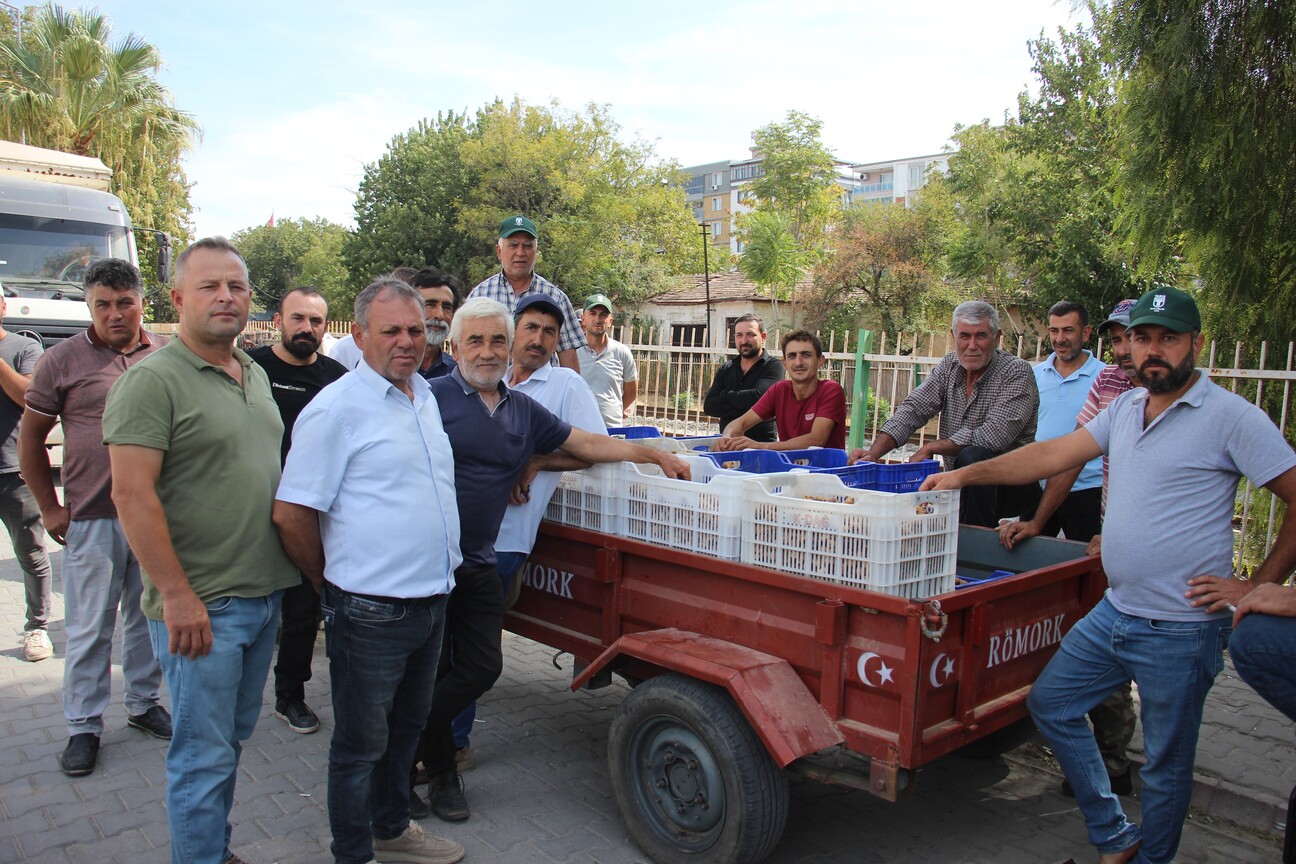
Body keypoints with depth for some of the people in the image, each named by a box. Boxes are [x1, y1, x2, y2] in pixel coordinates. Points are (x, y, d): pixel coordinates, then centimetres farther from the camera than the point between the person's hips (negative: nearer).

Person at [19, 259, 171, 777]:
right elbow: (30, 437, 4)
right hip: (92, 517, -2)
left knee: (148, 616, 15)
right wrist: (50, 508, 1)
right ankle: (83, 726, 21)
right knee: (89, 627, 7)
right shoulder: (64, 359, -2)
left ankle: (143, 703, 32)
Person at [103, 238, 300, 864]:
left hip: (263, 595, 8)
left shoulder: (254, 375, 11)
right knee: (204, 754, 3)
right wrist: (177, 595, -20)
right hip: (200, 605, -8)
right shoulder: (153, 379, -13)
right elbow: (131, 494, -18)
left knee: (234, 738, 20)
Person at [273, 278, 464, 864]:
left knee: (405, 728, 23)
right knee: (361, 744, 9)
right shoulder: (337, 408, -15)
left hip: (431, 602, 8)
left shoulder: (425, 396, 9)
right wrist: (334, 588, -4)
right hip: (371, 612, -8)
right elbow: (291, 514, -16)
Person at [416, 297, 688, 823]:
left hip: (478, 564, 6)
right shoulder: (432, 398, -8)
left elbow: (587, 444, 15)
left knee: (482, 667, 8)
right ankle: (441, 772, 25)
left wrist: (657, 455, 10)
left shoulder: (523, 411, 12)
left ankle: (407, 754, 29)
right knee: (430, 669, 3)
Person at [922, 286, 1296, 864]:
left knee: (1166, 765, 8)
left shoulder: (1230, 417, -12)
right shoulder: (1126, 407, 8)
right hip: (1113, 612, 7)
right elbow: (1056, 455, 8)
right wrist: (966, 475, 2)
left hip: (1181, 630, -7)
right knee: (1049, 702, 14)